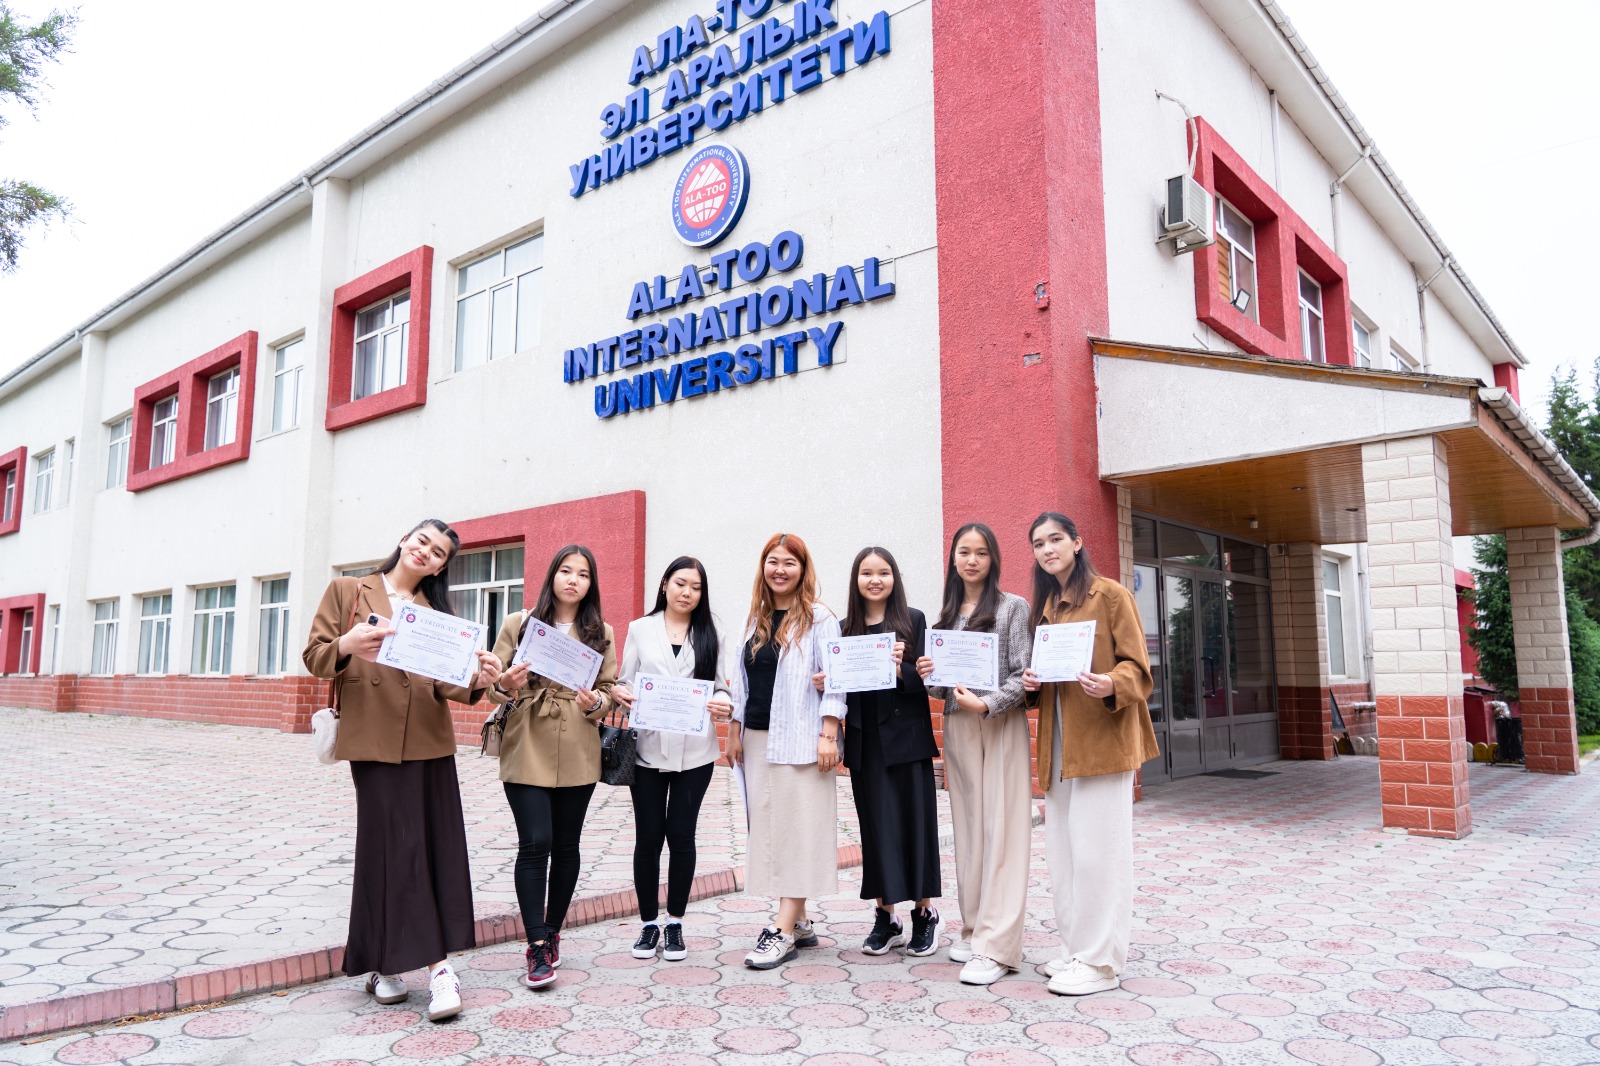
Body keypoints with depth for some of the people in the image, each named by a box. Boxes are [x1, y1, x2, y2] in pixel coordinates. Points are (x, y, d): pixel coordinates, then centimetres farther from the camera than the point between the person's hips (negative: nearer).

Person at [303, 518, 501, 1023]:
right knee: (390, 846, -3)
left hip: (430, 742, 3)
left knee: (437, 848, 0)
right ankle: (383, 963, 11)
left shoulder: (435, 609, 16)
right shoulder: (348, 591, 8)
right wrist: (346, 645, -21)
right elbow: (314, 655, 2)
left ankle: (436, 961, 7)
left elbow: (442, 682, 7)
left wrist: (476, 681, -16)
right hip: (374, 740, -3)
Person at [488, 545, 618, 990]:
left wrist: (594, 703, -13)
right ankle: (537, 947, 0)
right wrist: (507, 685, -18)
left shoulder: (601, 633, 8)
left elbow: (609, 689, 9)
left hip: (577, 755, 2)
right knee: (535, 843, -9)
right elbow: (492, 682, 5)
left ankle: (552, 932, 26)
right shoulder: (518, 624, 4)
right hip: (526, 749, -2)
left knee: (565, 846, 9)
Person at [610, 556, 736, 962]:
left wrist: (724, 705, -19)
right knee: (648, 836, 5)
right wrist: (619, 693, -16)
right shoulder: (640, 630, 7)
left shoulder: (711, 635, 8)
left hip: (694, 751, 0)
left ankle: (674, 923, 20)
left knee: (681, 835, 4)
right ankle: (649, 923, 21)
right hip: (648, 748, 0)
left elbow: (722, 688, 3)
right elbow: (626, 683, 6)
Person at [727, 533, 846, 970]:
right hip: (758, 738, 7)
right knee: (768, 828, 8)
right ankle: (800, 922, 18)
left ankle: (783, 930, -1)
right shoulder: (755, 619, 13)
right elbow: (741, 679, 17)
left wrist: (828, 736, -15)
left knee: (800, 828, -4)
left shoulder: (819, 618, -5)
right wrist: (735, 731, 13)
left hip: (801, 739, -6)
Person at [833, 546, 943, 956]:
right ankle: (886, 917, 17)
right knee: (876, 824, 7)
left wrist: (901, 669, -23)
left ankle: (924, 913, 17)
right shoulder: (845, 628, 8)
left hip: (906, 735, -2)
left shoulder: (913, 620, 1)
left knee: (915, 820, 2)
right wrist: (826, 681, -10)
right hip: (865, 740, 3)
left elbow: (926, 678, -4)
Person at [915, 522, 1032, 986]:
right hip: (956, 727, 5)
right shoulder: (945, 616, 13)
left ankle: (996, 945, -2)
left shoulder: (1013, 607, -1)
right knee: (967, 827, 9)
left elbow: (1023, 674, -8)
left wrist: (986, 704, -21)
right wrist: (928, 677, -5)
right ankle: (974, 928, 20)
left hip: (1002, 726, -5)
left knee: (1002, 830, -5)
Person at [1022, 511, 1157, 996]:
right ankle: (1077, 948, 22)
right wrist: (1031, 681, 1)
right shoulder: (1045, 606, 16)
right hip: (1057, 741, 7)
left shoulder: (1111, 595, -4)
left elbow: (1137, 666, -7)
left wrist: (1111, 684, -27)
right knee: (1061, 850, 10)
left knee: (1097, 847, -4)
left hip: (1102, 738, -7)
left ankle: (1101, 961, 6)